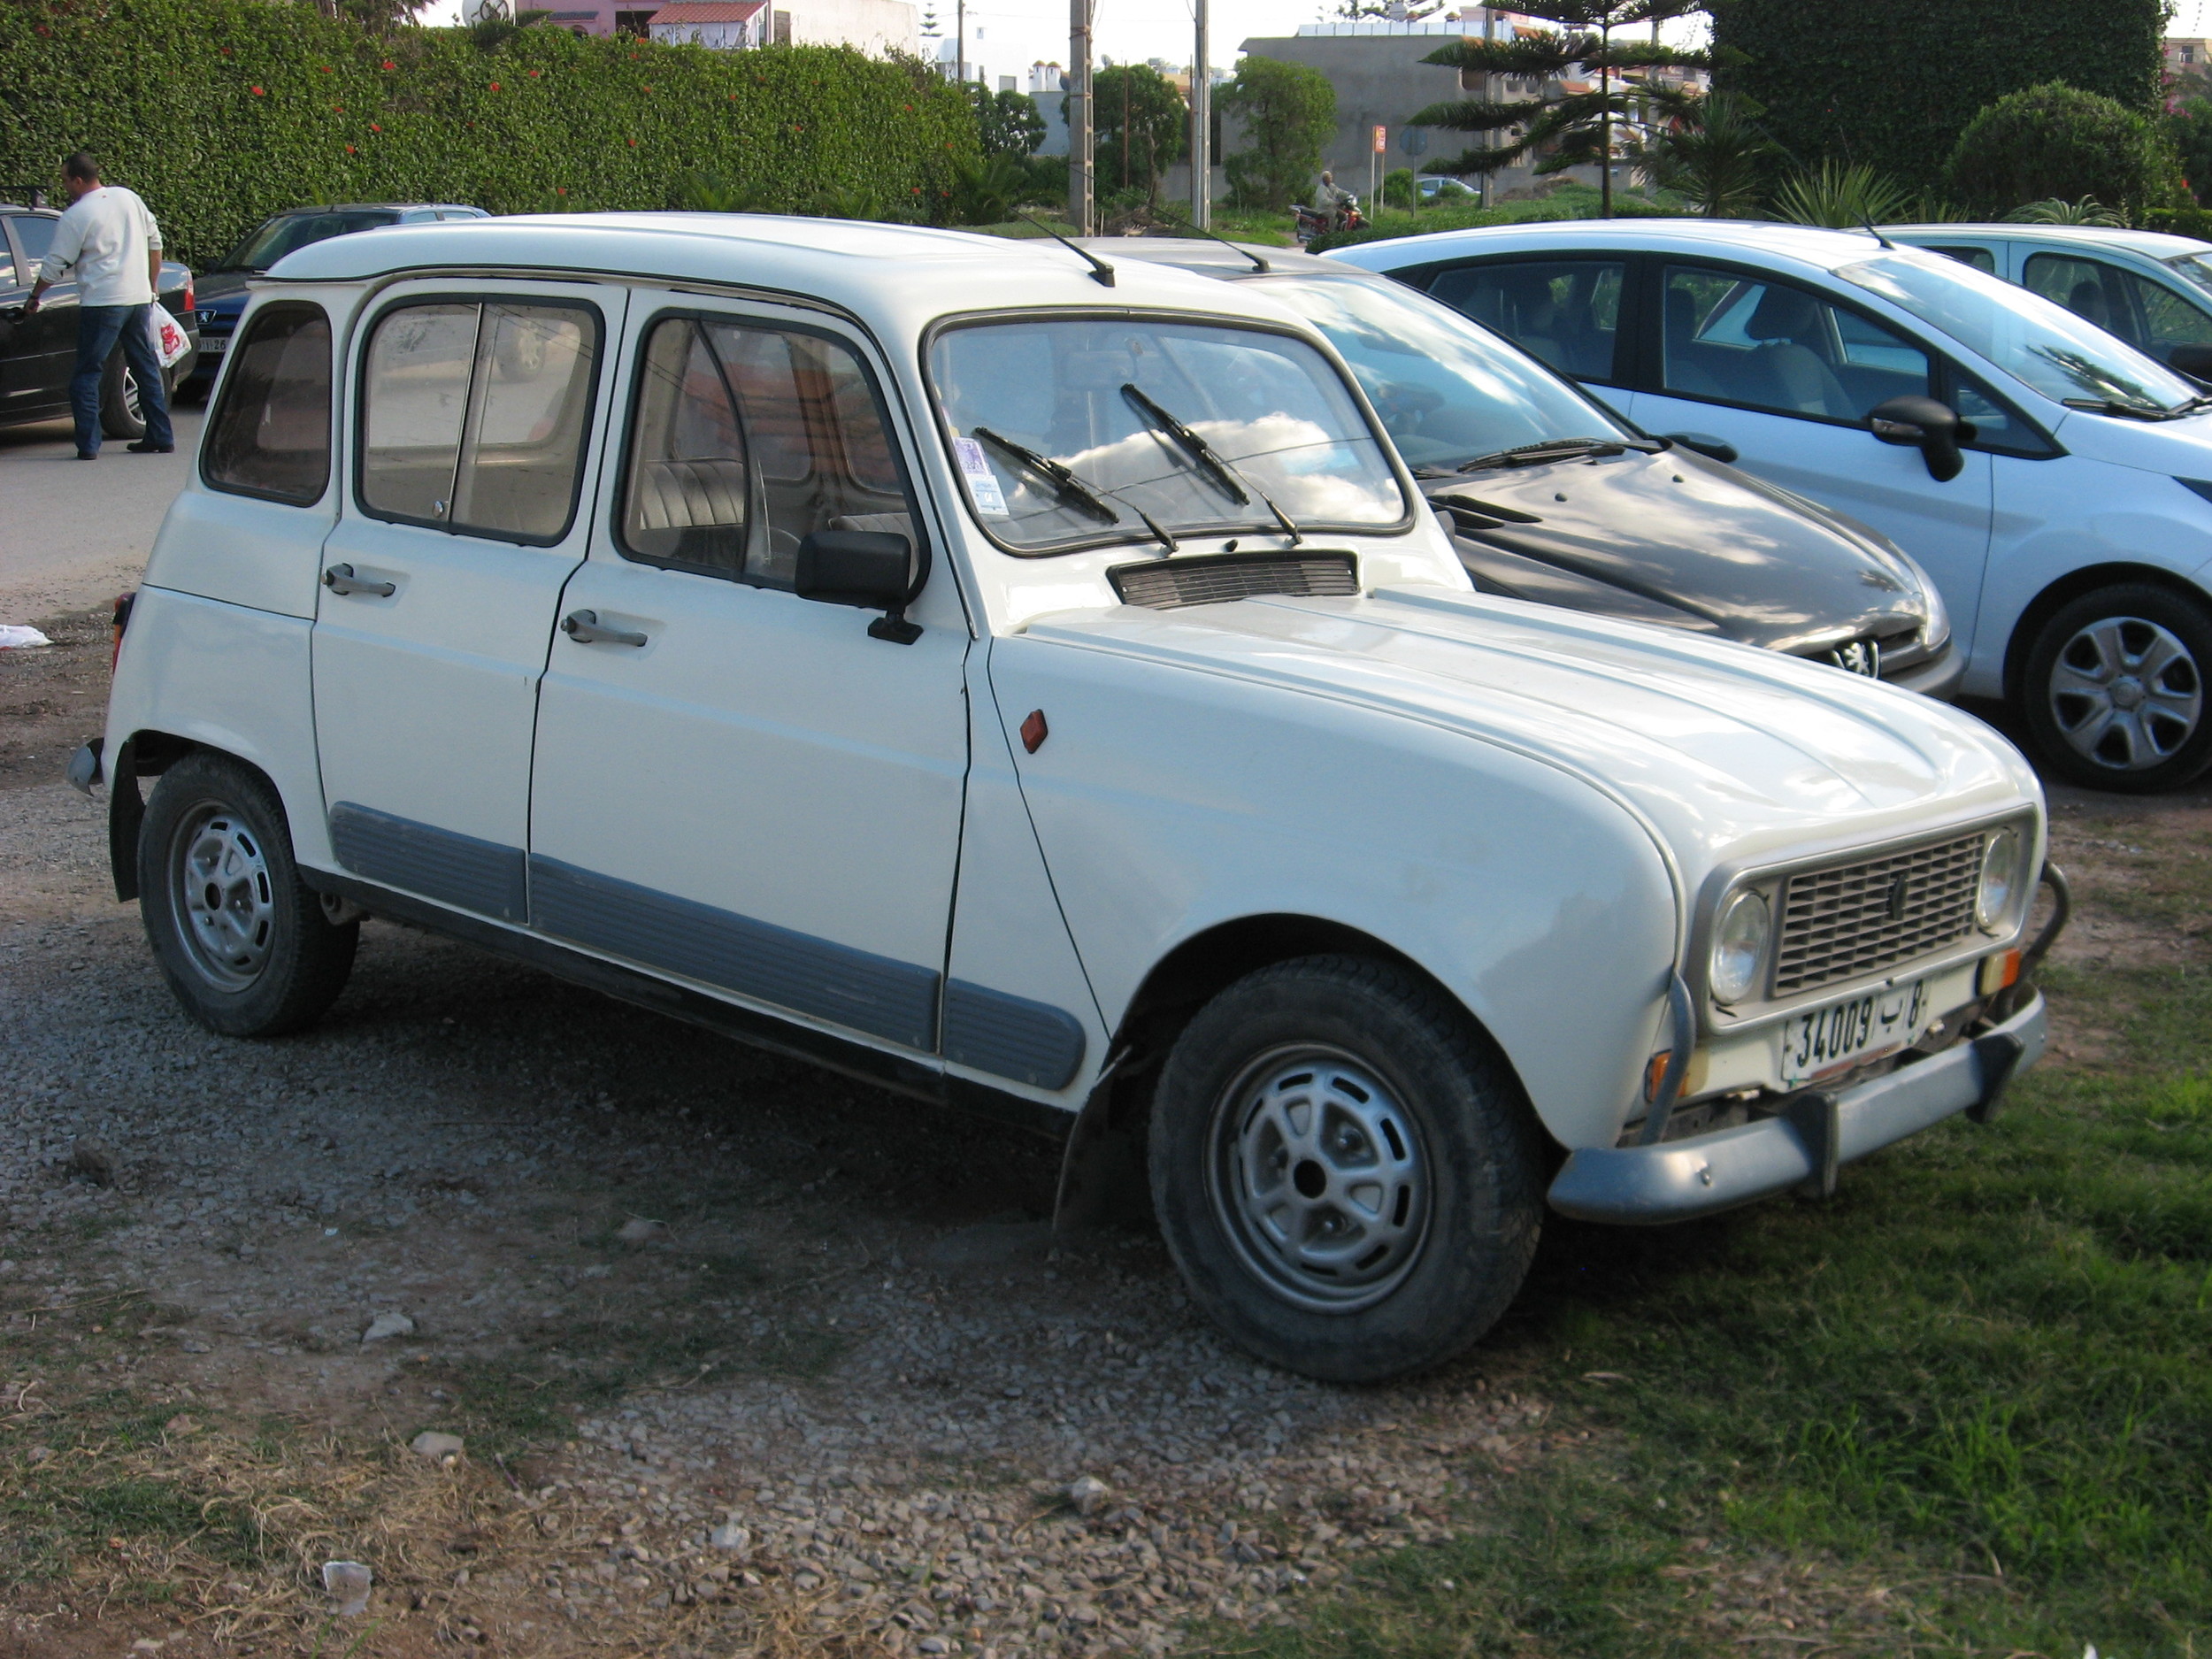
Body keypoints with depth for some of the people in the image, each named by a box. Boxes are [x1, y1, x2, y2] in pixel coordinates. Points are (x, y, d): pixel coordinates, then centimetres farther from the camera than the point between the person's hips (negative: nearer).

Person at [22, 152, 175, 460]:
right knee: (147, 368, 14)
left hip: (102, 302, -6)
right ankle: (161, 437, 16)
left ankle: (88, 444, -6)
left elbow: (55, 266, -4)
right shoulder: (129, 197, 8)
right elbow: (155, 241, 15)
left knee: (87, 374, 0)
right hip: (140, 297, 6)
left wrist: (33, 297, 10)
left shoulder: (75, 216, -10)